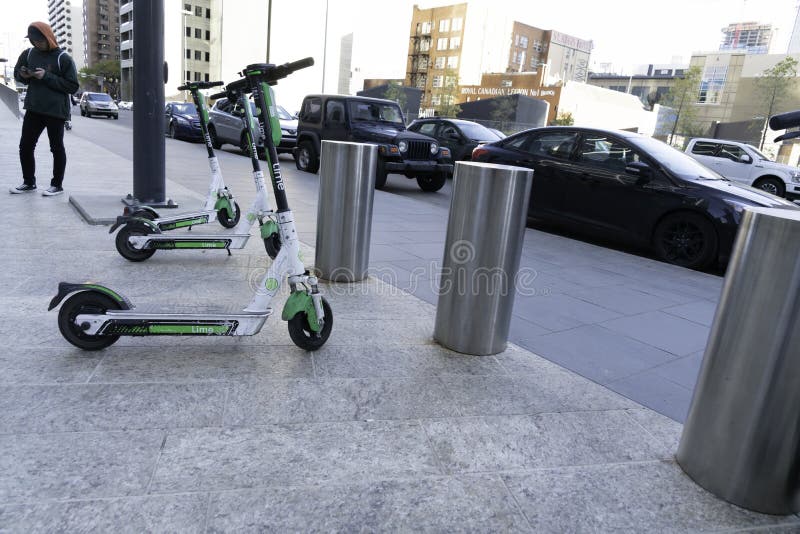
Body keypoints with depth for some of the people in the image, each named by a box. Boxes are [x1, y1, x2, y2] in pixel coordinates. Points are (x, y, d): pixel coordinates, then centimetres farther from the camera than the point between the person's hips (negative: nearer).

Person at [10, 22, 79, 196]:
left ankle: (57, 184, 13)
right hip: (33, 109, 6)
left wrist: (47, 76, -17)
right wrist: (22, 74, -2)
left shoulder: (63, 58, -7)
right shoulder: (29, 54, 8)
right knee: (25, 146, 7)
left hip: (56, 110, -5)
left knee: (57, 148, 3)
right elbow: (17, 73, 21)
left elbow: (73, 86, -10)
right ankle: (29, 182, 20)